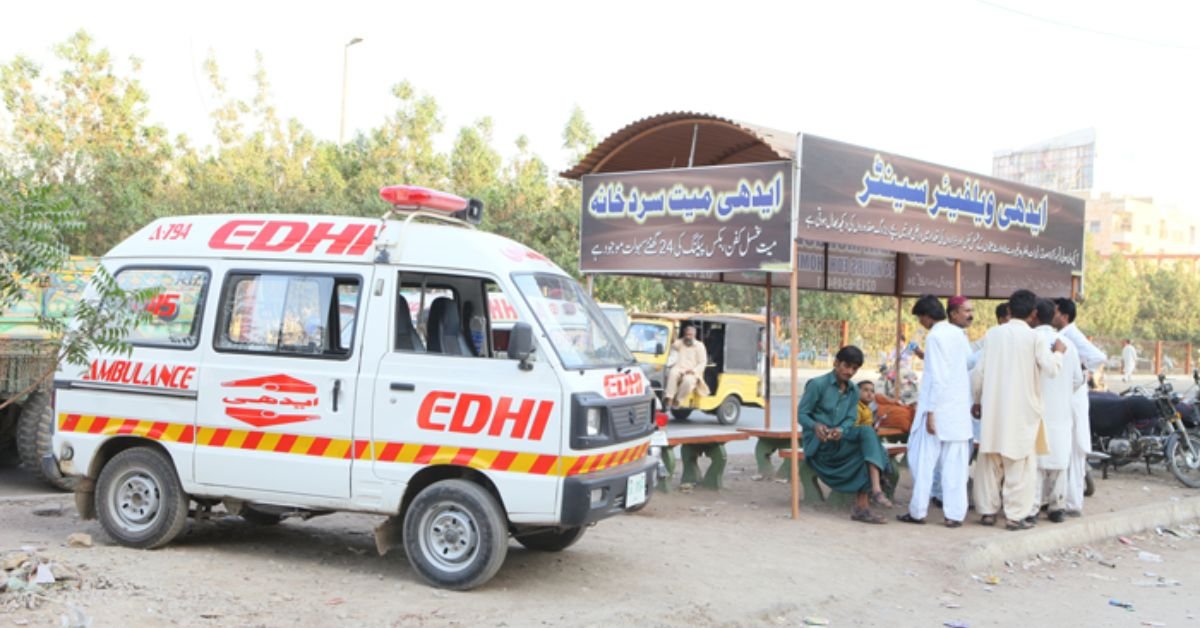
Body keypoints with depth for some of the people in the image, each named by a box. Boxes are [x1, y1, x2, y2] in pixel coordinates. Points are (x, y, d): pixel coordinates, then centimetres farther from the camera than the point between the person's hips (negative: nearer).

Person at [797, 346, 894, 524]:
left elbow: (851, 418, 3)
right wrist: (816, 426, -29)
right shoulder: (817, 384, -5)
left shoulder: (853, 391, 13)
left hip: (840, 441, 5)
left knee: (867, 432, -27)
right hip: (818, 443, -5)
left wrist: (841, 430, -21)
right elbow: (801, 413, -7)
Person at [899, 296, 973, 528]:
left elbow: (938, 378, -17)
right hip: (960, 409, 7)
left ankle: (917, 511, 9)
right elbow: (970, 365, 11)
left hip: (939, 409, -7)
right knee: (955, 464, 7)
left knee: (924, 460, 4)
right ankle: (955, 514, 6)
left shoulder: (935, 337, -12)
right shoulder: (959, 334, 8)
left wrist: (930, 411, -15)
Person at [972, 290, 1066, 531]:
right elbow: (1051, 367, -12)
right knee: (1019, 465, 1)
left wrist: (977, 400, 16)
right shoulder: (1034, 337, -7)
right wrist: (1059, 352, 8)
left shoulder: (993, 333, 3)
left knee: (990, 461, 12)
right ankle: (1016, 515, 0)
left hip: (993, 408, 3)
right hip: (1022, 410, -3)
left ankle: (988, 511, 15)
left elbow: (979, 371, 4)